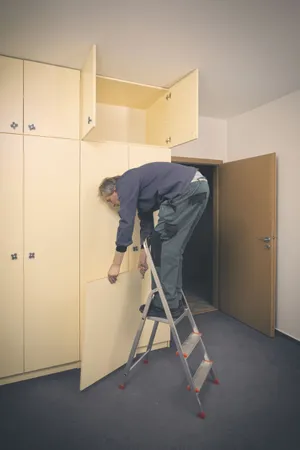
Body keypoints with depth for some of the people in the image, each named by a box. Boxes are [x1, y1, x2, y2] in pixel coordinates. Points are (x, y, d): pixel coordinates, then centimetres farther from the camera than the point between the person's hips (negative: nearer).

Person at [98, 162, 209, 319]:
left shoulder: (127, 184, -2)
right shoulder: (137, 188, 25)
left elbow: (126, 223, -7)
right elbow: (146, 222, 30)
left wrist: (116, 264, -1)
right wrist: (143, 255, 35)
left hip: (187, 189, -10)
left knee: (161, 243, -3)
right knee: (172, 248, 12)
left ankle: (166, 305, 5)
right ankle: (174, 301, 19)